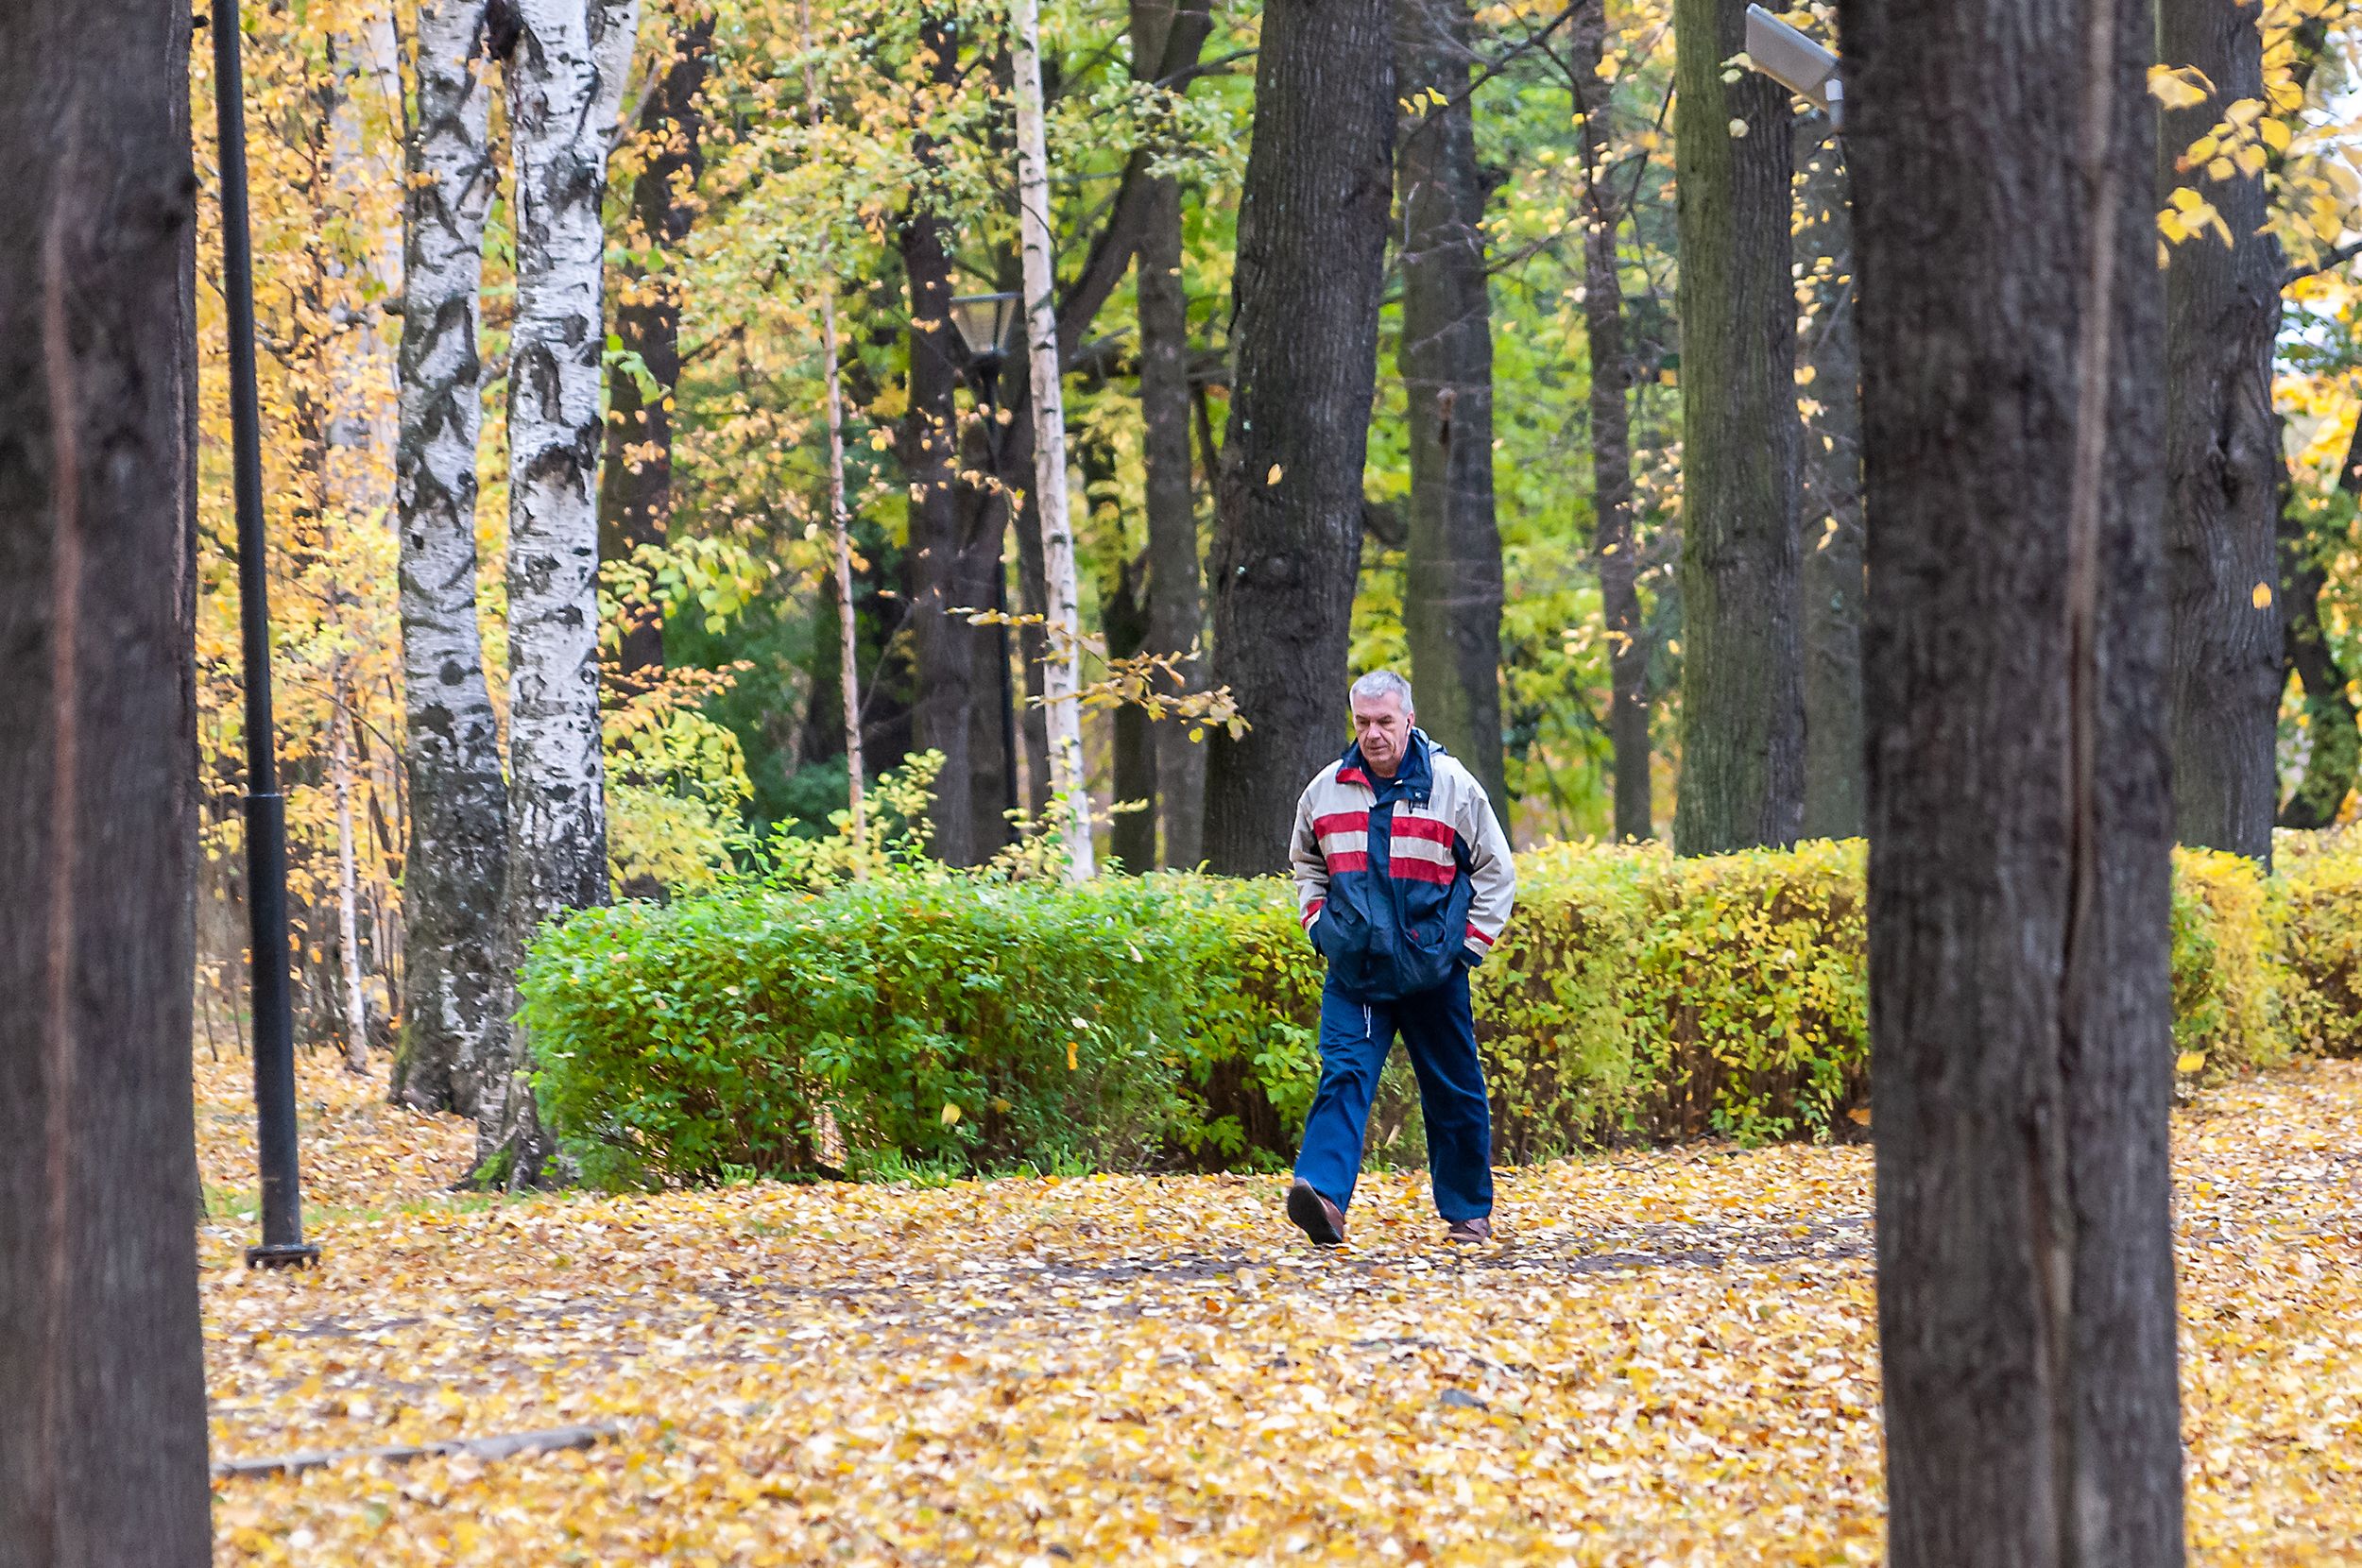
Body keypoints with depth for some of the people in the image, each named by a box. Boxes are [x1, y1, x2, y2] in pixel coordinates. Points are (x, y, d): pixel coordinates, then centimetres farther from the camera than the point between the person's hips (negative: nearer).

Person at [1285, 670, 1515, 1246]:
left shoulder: (1453, 786, -4)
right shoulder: (1327, 789, 5)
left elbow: (1496, 872, 4)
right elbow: (1307, 864, 24)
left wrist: (1471, 944, -2)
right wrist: (1318, 923, 10)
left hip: (1433, 973, -1)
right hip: (1354, 971, 1)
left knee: (1453, 1091, 8)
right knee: (1344, 1076, -15)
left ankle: (1468, 1212, 22)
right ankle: (1324, 1195, -30)